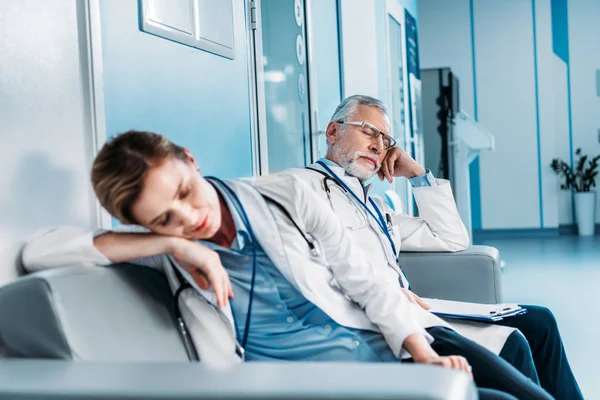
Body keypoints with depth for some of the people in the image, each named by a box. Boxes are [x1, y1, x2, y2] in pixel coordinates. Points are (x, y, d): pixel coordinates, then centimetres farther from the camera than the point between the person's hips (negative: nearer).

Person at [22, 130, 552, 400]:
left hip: (398, 342, 3)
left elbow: (367, 281, 1)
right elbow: (38, 252, -14)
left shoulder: (289, 195, -1)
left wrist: (425, 353, -13)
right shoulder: (165, 251, -4)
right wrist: (171, 243, -21)